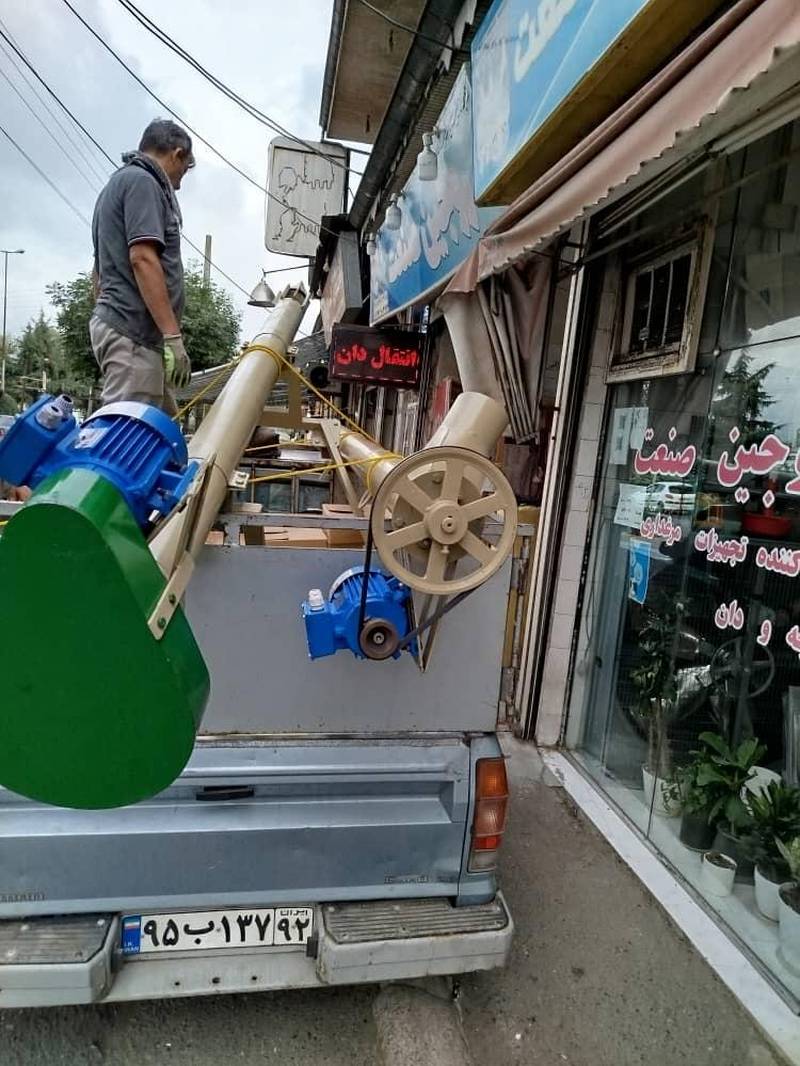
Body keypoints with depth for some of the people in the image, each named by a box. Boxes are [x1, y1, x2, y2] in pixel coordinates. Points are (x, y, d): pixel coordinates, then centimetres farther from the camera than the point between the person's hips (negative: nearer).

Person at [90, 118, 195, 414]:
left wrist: (106, 314, 30)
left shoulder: (117, 183, 26)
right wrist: (173, 335, -21)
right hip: (133, 333, -10)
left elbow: (100, 269, 27)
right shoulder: (141, 181, -4)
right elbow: (143, 259, -18)